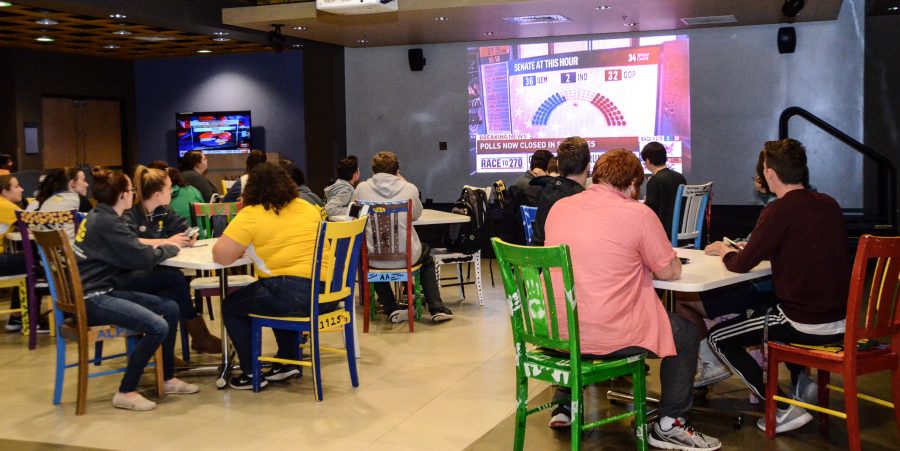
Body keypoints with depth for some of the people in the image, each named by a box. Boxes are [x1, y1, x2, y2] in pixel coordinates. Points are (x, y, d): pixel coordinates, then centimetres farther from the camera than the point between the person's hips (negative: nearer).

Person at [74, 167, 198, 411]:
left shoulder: (97, 217, 14)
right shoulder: (107, 223, -16)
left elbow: (131, 249, 19)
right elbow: (144, 258, -17)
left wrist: (162, 245, 6)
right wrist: (171, 248, 2)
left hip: (101, 291, 10)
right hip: (91, 299, -10)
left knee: (170, 308, 7)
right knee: (157, 327, -24)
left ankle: (168, 379, 16)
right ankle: (126, 392, -9)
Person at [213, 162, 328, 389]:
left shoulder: (250, 215, -5)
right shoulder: (308, 208, 14)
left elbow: (220, 256, -6)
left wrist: (242, 247, 13)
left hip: (292, 296, -7)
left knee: (230, 306, 18)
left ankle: (251, 374, 19)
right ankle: (289, 362, 36)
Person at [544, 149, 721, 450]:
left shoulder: (559, 207, 7)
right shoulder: (637, 213, -9)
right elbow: (671, 271, 0)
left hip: (555, 334, 6)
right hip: (607, 336, -5)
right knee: (687, 332, 17)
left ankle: (564, 405, 37)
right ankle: (669, 425, 18)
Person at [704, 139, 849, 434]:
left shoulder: (780, 210, -17)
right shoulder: (829, 204, 5)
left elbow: (741, 265, -12)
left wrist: (725, 251, 11)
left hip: (808, 325, -8)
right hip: (841, 319, 8)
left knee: (718, 338, 8)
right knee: (760, 300, 33)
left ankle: (784, 409, 3)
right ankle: (800, 381, 33)